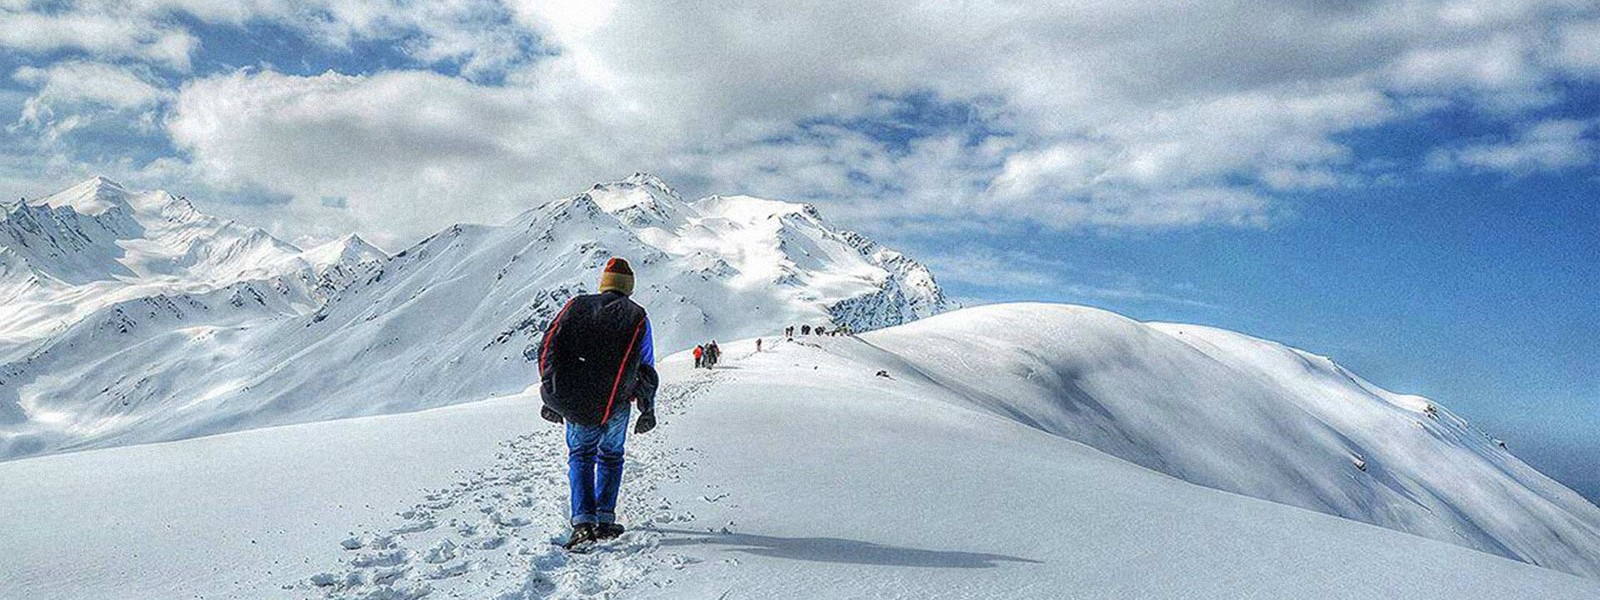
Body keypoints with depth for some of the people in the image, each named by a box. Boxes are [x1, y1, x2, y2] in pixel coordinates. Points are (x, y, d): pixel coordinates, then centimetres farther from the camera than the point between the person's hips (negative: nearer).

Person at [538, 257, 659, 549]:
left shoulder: (576, 306, 9)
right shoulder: (637, 317, 4)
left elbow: (549, 347, 4)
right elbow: (646, 370, 4)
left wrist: (551, 398, 8)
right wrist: (648, 410, 14)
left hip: (575, 404, 1)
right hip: (615, 405, -1)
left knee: (580, 456, 16)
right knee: (610, 457, 20)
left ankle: (583, 521, 1)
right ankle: (605, 520, 15)